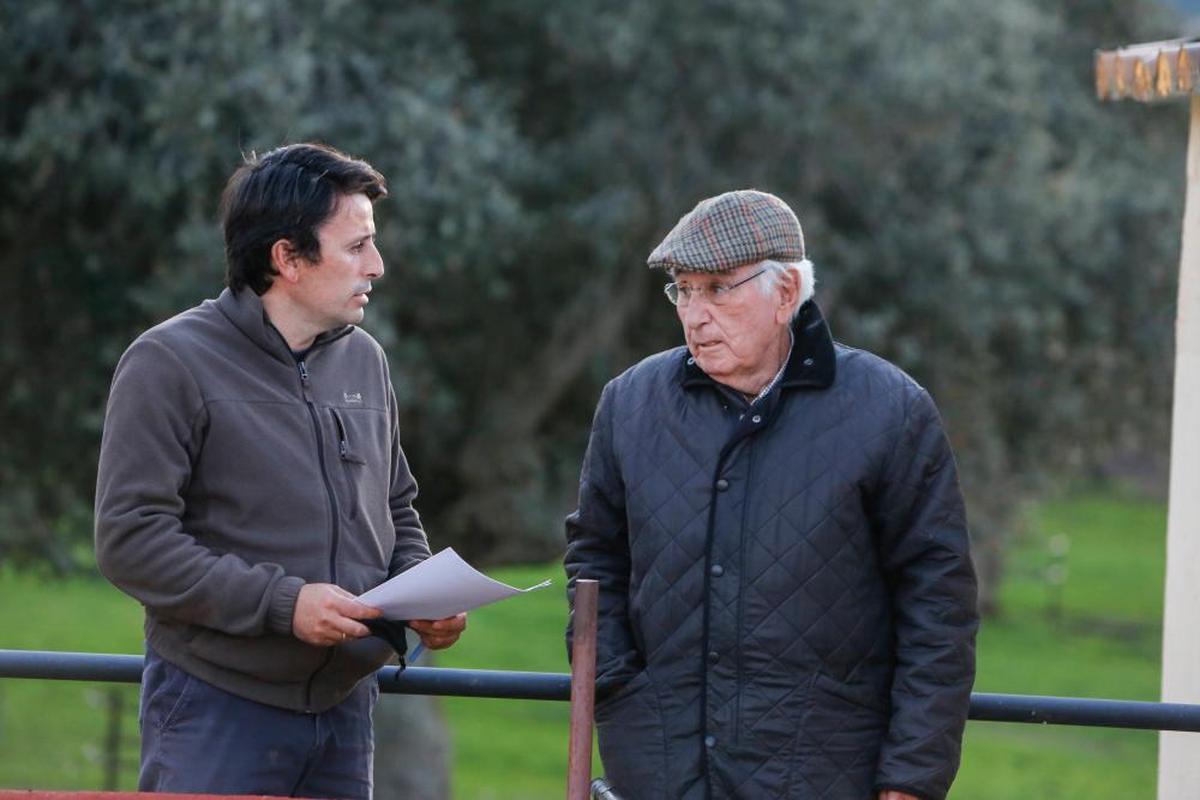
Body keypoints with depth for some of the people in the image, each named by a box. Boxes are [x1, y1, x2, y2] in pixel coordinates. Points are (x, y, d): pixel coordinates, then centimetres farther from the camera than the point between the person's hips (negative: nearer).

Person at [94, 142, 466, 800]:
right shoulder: (171, 363, -8)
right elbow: (130, 540, -14)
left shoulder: (364, 360, 13)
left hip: (345, 706, 6)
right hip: (218, 711, -6)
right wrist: (281, 602, -20)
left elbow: (397, 514, 24)